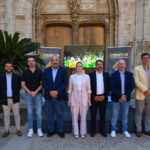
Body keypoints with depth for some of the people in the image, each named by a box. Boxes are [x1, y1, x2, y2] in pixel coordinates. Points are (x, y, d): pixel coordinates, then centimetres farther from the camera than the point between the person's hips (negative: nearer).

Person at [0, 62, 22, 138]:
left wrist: (15, 92, 2)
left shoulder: (17, 77, -1)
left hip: (15, 99, -1)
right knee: (6, 116, 10)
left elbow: (20, 86, 8)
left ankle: (18, 130, 19)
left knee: (16, 115, 7)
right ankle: (6, 131, 22)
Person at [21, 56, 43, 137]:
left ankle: (39, 129, 12)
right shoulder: (25, 73, 6)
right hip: (28, 94, 1)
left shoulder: (39, 72, 4)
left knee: (39, 112, 0)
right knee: (30, 113, 6)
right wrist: (30, 92, -9)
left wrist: (36, 92, -11)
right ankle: (30, 129, 17)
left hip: (38, 94, -1)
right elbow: (23, 84, 4)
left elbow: (42, 83, 2)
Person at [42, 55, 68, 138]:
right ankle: (51, 130, 26)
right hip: (49, 96, 2)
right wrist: (50, 91, -14)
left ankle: (60, 130, 22)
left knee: (60, 114, 8)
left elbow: (65, 82, -7)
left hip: (59, 96, -2)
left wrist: (57, 91, -16)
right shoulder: (46, 70, 7)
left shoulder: (63, 70, 1)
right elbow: (44, 83, 0)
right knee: (49, 114, 10)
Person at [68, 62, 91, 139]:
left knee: (83, 116, 6)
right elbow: (70, 89, 4)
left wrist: (89, 99, -3)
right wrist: (69, 99, -1)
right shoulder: (72, 76, 2)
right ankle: (76, 133, 19)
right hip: (74, 98, 0)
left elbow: (88, 89, 3)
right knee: (74, 116, 4)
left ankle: (83, 133, 21)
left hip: (84, 98, 0)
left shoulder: (87, 76, 1)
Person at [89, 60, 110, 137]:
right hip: (94, 98, -1)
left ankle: (103, 129, 23)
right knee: (93, 115, 6)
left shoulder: (106, 75, 5)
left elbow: (108, 87, 4)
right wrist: (94, 97, -9)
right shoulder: (91, 75, 0)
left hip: (103, 98, 1)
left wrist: (104, 96, -6)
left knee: (102, 115, 9)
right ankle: (93, 130, 19)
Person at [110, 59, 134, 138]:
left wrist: (125, 95, -11)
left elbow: (132, 86, -1)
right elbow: (112, 87, -11)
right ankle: (113, 130, 20)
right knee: (114, 115, 6)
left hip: (126, 98, 2)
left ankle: (125, 130, 26)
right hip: (116, 99, -2)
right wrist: (120, 96, -17)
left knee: (125, 115, 12)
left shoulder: (129, 74, 4)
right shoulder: (113, 75, -3)